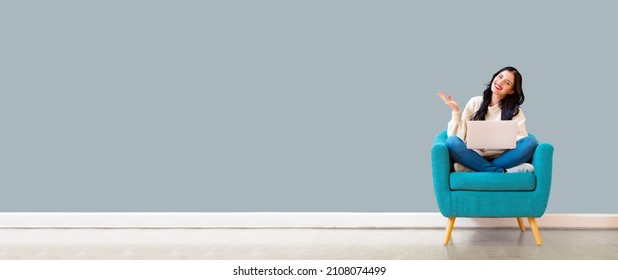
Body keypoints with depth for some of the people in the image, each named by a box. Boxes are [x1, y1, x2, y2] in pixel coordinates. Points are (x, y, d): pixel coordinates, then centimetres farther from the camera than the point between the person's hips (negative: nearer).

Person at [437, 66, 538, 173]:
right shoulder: (475, 103, 10)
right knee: (452, 142, -30)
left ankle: (469, 169, -32)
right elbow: (459, 136, 4)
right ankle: (501, 171, -31)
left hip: (500, 159, 1)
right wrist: (455, 111, -7)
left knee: (531, 141, -26)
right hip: (473, 157, -1)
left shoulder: (515, 111, 10)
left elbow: (519, 140, -5)